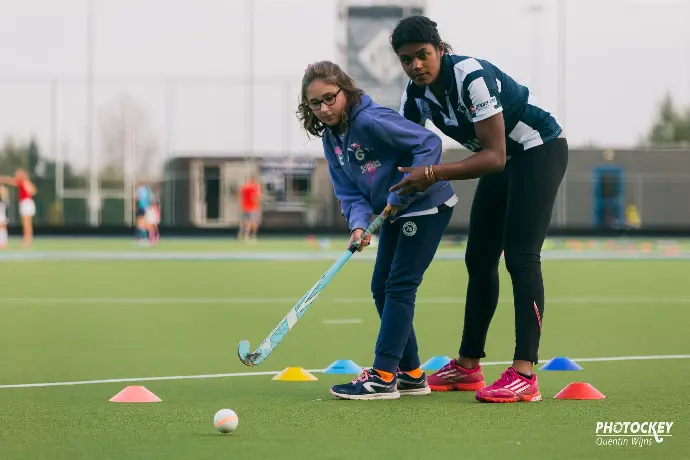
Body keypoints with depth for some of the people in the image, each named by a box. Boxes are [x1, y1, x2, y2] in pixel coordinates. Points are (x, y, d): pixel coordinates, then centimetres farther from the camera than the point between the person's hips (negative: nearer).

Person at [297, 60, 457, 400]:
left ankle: (383, 377, -10)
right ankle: (411, 375, 17)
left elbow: (429, 143, -27)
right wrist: (359, 223, -20)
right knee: (381, 287, 9)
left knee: (399, 287, -11)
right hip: (396, 214, 9)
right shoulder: (331, 138, 2)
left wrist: (400, 196, -26)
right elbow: (349, 191, 1)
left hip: (427, 205, -9)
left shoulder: (370, 121, -24)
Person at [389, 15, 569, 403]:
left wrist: (434, 174, -37)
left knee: (521, 258, -19)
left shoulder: (471, 77, -31)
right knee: (479, 260, 9)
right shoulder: (415, 97, -7)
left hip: (540, 149, -8)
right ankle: (468, 367, 18)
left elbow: (494, 157, -32)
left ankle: (524, 375, -25)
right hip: (503, 158, 8)